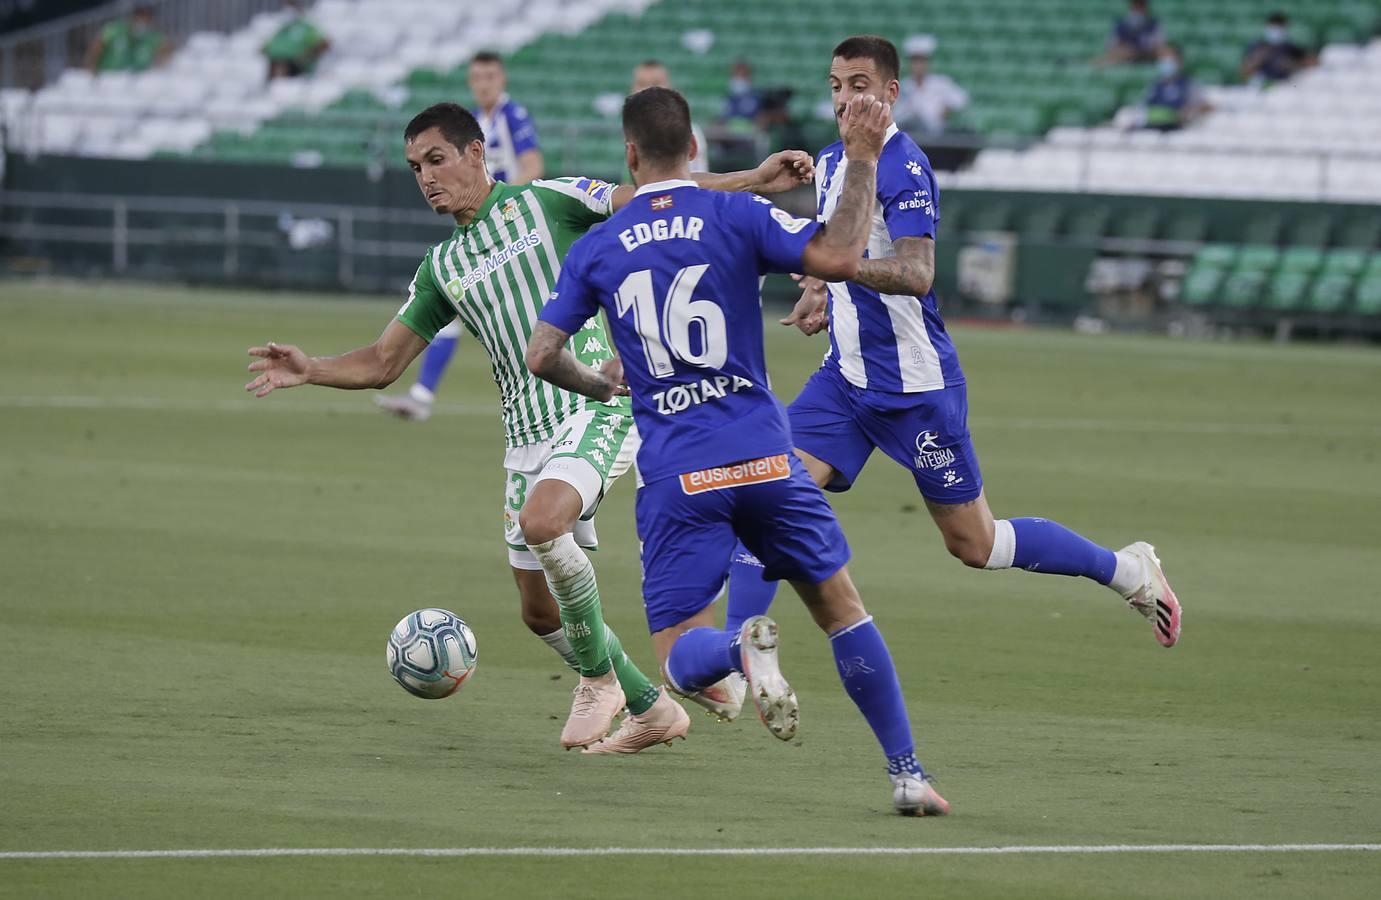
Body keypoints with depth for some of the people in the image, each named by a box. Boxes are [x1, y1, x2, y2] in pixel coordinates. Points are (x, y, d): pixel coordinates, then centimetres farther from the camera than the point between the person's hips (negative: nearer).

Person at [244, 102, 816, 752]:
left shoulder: (545, 201, 1)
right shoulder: (442, 268, 16)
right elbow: (382, 363, 16)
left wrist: (755, 181, -11)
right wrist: (309, 370, -2)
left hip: (599, 407, -7)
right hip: (527, 437, 7)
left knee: (541, 521, -32)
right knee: (540, 610, 5)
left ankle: (599, 677, -14)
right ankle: (650, 709, 24)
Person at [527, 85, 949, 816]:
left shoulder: (596, 249, 7)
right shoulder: (736, 217, 0)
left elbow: (541, 356, 7)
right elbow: (839, 257, -12)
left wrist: (598, 385, 28)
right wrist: (863, 162, -2)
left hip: (673, 477, 0)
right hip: (762, 456, 0)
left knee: (681, 659, 4)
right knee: (840, 607, 14)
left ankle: (743, 648, -32)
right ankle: (906, 773, 7)